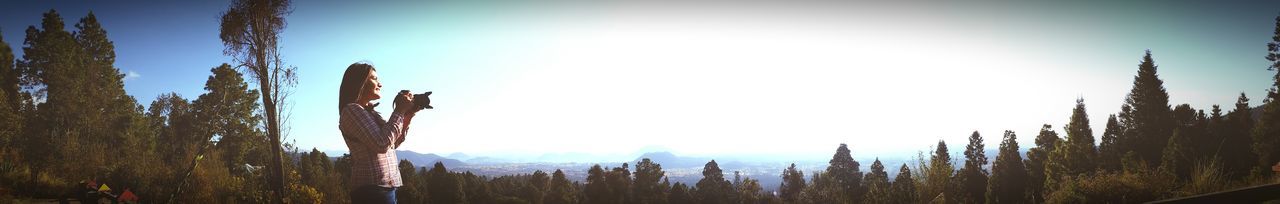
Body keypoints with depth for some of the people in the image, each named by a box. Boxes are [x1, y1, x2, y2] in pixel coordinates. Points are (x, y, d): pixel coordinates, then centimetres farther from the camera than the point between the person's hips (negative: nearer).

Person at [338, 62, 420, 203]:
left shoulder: (369, 111, 18)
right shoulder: (352, 110, -10)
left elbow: (392, 144, 23)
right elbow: (382, 144, -20)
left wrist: (408, 115, 11)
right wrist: (399, 111, -11)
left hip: (384, 187, 9)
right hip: (374, 189, -9)